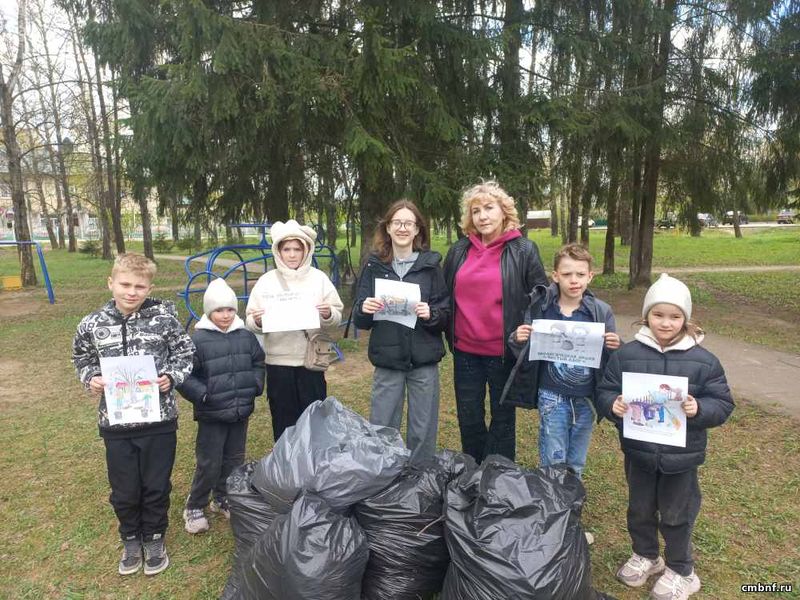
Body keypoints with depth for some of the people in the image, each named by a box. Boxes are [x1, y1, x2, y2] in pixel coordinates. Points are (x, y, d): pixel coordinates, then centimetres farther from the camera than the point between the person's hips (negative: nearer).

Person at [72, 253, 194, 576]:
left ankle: (154, 536, 39)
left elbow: (185, 353, 0)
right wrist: (91, 378, -8)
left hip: (159, 419, -1)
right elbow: (83, 359, 12)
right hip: (116, 423, 2)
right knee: (124, 489, 15)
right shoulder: (92, 325, -4)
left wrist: (171, 377, -16)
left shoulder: (164, 316, -9)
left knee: (157, 486, 13)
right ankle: (131, 538, 42)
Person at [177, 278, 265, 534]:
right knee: (209, 464, 3)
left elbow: (258, 363, 14)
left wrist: (256, 386, 1)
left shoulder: (246, 336, 1)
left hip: (241, 412, 5)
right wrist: (202, 395, -19)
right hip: (211, 416, -5)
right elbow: (184, 376, -12)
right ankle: (194, 507, 24)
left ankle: (223, 499, 37)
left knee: (235, 460, 17)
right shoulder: (198, 339, -13)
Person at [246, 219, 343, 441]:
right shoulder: (266, 281, 3)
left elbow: (337, 317, 1)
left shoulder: (319, 278, 2)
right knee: (283, 424, 10)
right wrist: (256, 321, -18)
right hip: (278, 363, 1)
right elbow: (251, 323, 4)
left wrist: (329, 314, -20)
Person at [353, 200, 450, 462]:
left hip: (424, 361, 0)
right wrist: (364, 309, -16)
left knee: (423, 431, 9)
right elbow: (360, 320, 6)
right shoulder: (374, 265, 6)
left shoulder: (431, 265, 3)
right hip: (387, 359, 1)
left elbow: (446, 315, 2)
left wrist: (431, 314, -19)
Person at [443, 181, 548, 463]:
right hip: (465, 351, 4)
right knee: (468, 418, 15)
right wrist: (450, 334, 9)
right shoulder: (458, 251, 6)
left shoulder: (523, 250, -5)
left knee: (503, 417, 12)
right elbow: (446, 297, 13)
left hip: (504, 351, -3)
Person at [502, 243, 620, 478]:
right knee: (552, 463, 7)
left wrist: (614, 347, -19)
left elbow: (609, 360, 2)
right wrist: (518, 341, -19)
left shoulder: (601, 311, -3)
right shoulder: (540, 308, -6)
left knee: (576, 465, 17)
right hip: (552, 398, -1)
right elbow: (526, 356, 1)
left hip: (586, 399, 2)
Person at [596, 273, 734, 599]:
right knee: (640, 510, 20)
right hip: (638, 451, 2)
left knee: (676, 516, 15)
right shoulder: (626, 354, -7)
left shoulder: (704, 361, -9)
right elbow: (604, 392, -2)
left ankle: (680, 570, 38)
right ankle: (645, 555, 45)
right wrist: (613, 405, -23)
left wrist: (699, 409, -24)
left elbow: (723, 404, -4)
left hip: (681, 455, -1)